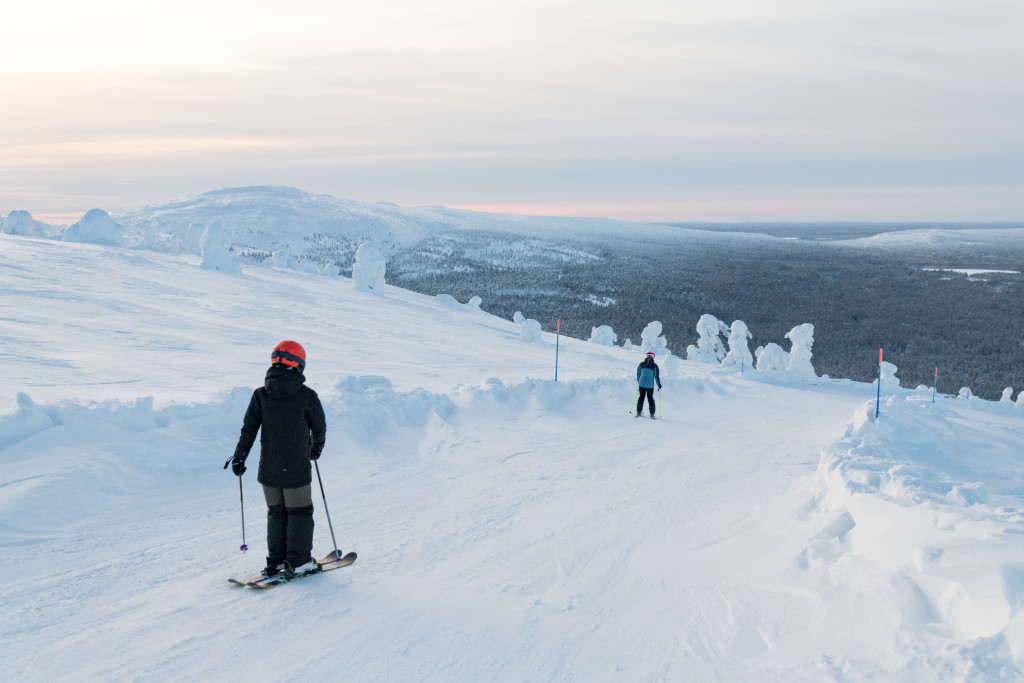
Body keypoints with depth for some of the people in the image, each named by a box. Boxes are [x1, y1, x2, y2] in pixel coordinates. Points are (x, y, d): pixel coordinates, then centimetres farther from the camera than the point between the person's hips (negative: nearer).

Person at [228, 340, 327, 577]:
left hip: (268, 469, 4)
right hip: (297, 469, -4)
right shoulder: (306, 395, -9)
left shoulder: (261, 394, 0)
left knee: (276, 513, 17)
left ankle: (276, 560, 20)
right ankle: (299, 562, 11)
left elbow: (248, 429, -1)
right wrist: (316, 447, 23)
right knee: (299, 513, 9)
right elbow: (319, 427, 3)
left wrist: (239, 457, 5)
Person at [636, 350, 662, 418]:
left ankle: (639, 412, 17)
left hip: (642, 384, 2)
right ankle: (652, 414, 8)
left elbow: (638, 374, 7)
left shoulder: (641, 364, -2)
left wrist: (639, 382, 21)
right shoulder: (654, 366, -9)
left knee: (641, 397, 15)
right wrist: (659, 385, 7)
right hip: (650, 385, -1)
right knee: (650, 398, 9)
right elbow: (657, 376, -5)